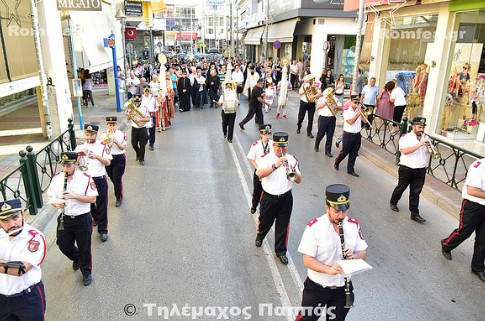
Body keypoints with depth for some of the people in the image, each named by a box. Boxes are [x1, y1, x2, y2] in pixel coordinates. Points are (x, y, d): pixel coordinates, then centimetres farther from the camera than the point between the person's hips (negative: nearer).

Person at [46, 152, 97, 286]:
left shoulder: (86, 178, -13)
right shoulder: (56, 178, -2)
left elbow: (92, 199, -13)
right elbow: (51, 197, 3)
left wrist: (75, 196, -26)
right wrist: (56, 203, -19)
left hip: (82, 219, -3)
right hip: (64, 219, 4)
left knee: (84, 248, 9)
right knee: (63, 245, 14)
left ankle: (86, 272, 31)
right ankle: (76, 258, 48)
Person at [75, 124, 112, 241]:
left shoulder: (103, 146, -5)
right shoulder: (80, 146, 2)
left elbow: (108, 162, -12)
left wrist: (97, 156, -29)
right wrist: (78, 155, -26)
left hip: (99, 180, -3)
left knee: (102, 205, 1)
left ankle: (103, 230, 10)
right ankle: (94, 218, 47)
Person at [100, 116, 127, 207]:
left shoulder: (121, 134, -8)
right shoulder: (103, 134, 2)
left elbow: (123, 148, -11)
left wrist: (116, 142, -27)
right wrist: (105, 143, -20)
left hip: (119, 158, -4)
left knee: (117, 179, -5)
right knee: (112, 178, 19)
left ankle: (119, 198, 10)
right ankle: (118, 189, 49)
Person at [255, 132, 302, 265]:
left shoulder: (292, 159, -1)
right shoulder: (266, 158, -8)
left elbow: (299, 181, -4)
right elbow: (260, 174, -27)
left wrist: (293, 172, -25)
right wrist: (275, 166, -37)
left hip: (286, 198, 1)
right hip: (269, 197, -1)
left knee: (283, 225, 8)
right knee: (265, 221, 18)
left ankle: (281, 251, 25)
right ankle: (260, 236, 50)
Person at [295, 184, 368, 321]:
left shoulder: (354, 225, -5)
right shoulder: (314, 227, -20)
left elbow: (363, 252, 3)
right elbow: (307, 260, -19)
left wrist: (355, 256, -20)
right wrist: (329, 269, -35)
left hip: (343, 288, 4)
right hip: (317, 287, -3)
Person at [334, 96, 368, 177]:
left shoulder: (359, 111, 7)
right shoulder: (347, 111, -9)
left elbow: (365, 121, -1)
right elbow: (350, 122, -21)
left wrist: (361, 113, -11)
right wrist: (357, 114, -22)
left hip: (357, 135, 5)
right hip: (348, 135, -5)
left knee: (354, 153, 8)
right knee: (345, 152, 5)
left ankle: (350, 169, 17)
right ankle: (336, 162, 32)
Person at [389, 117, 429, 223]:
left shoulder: (426, 138, 9)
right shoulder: (406, 137, -8)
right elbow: (405, 151, -24)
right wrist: (420, 144, -27)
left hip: (421, 170, 4)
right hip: (406, 169, -3)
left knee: (415, 192, 5)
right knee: (401, 188, 14)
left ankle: (415, 214, 9)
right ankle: (393, 202, 39)